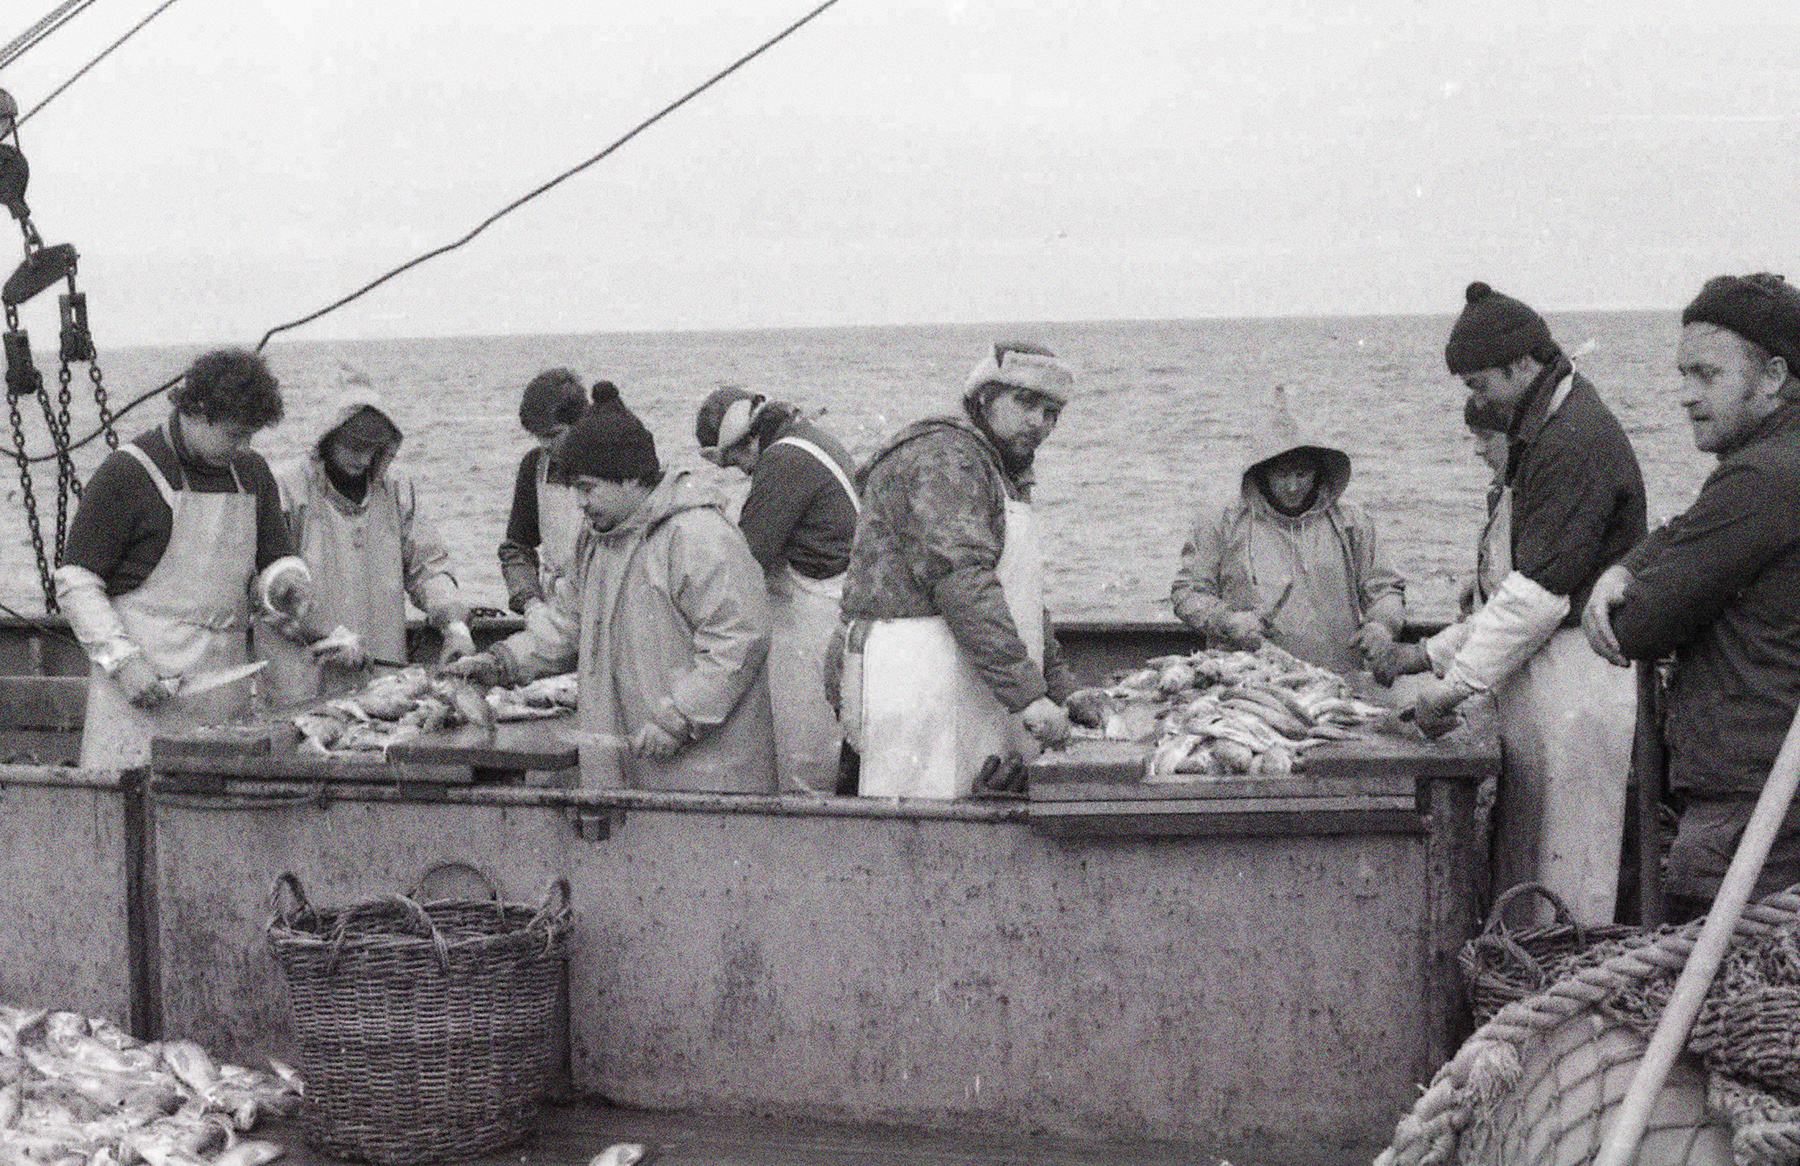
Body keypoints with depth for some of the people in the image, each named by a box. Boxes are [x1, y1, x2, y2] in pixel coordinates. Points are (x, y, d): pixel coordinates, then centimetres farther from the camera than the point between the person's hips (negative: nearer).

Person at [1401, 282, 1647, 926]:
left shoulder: (1575, 443, -16)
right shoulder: (1544, 433, 19)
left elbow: (1540, 590, -20)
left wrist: (1456, 683, -13)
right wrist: (1444, 654, 17)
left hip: (1574, 680, -10)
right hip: (1542, 680, 10)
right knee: (1521, 868, 11)